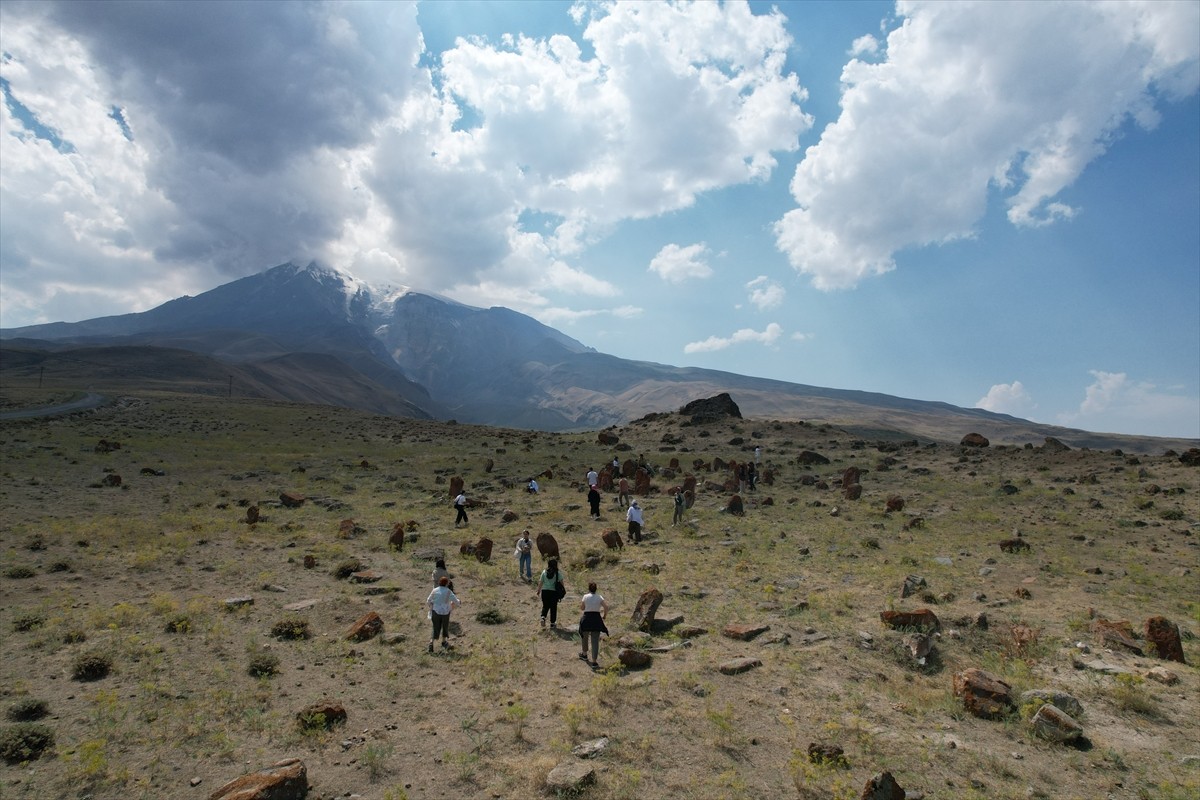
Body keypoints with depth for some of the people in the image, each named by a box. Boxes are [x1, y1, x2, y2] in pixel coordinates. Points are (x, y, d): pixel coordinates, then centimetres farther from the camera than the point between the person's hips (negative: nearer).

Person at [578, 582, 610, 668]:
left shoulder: (585, 596, -3)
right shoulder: (599, 597, 1)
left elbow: (581, 608, 3)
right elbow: (606, 607, -10)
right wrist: (604, 616, 2)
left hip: (587, 618, -1)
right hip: (596, 619, 1)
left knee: (584, 637, 24)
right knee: (595, 640, 2)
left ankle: (584, 654, 43)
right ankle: (594, 662, -3)